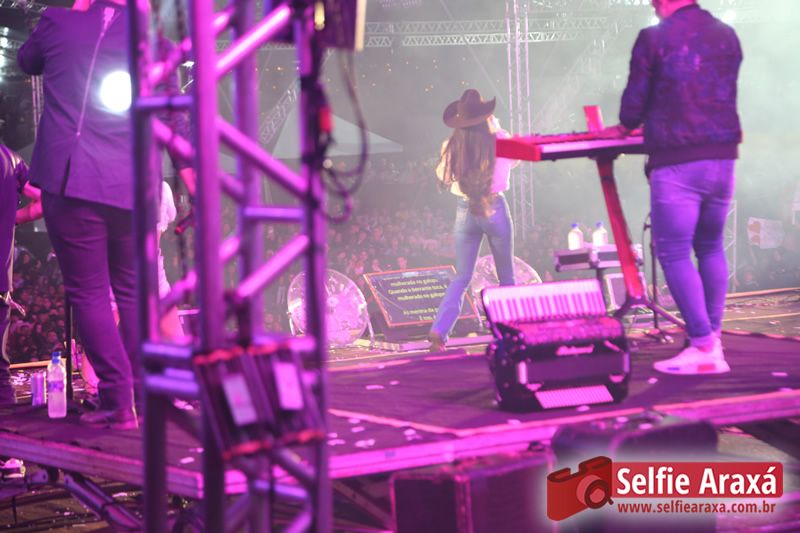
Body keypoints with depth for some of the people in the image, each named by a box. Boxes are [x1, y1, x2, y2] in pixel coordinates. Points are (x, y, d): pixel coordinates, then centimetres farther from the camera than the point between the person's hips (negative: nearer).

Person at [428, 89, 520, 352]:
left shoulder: (451, 146, -8)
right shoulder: (499, 141, -10)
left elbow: (443, 179, 8)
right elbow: (514, 160, 13)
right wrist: (495, 126, 15)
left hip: (465, 212, 1)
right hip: (495, 209, -1)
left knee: (461, 278, 8)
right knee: (506, 277, 16)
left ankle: (438, 331, -9)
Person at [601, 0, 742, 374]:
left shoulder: (653, 38, -6)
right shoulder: (727, 36, 10)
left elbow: (636, 97, 1)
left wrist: (624, 128, 22)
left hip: (677, 161, -6)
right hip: (723, 156, 6)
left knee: (674, 254, -2)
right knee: (711, 248, 17)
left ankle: (703, 347, -8)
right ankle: (712, 337, 16)